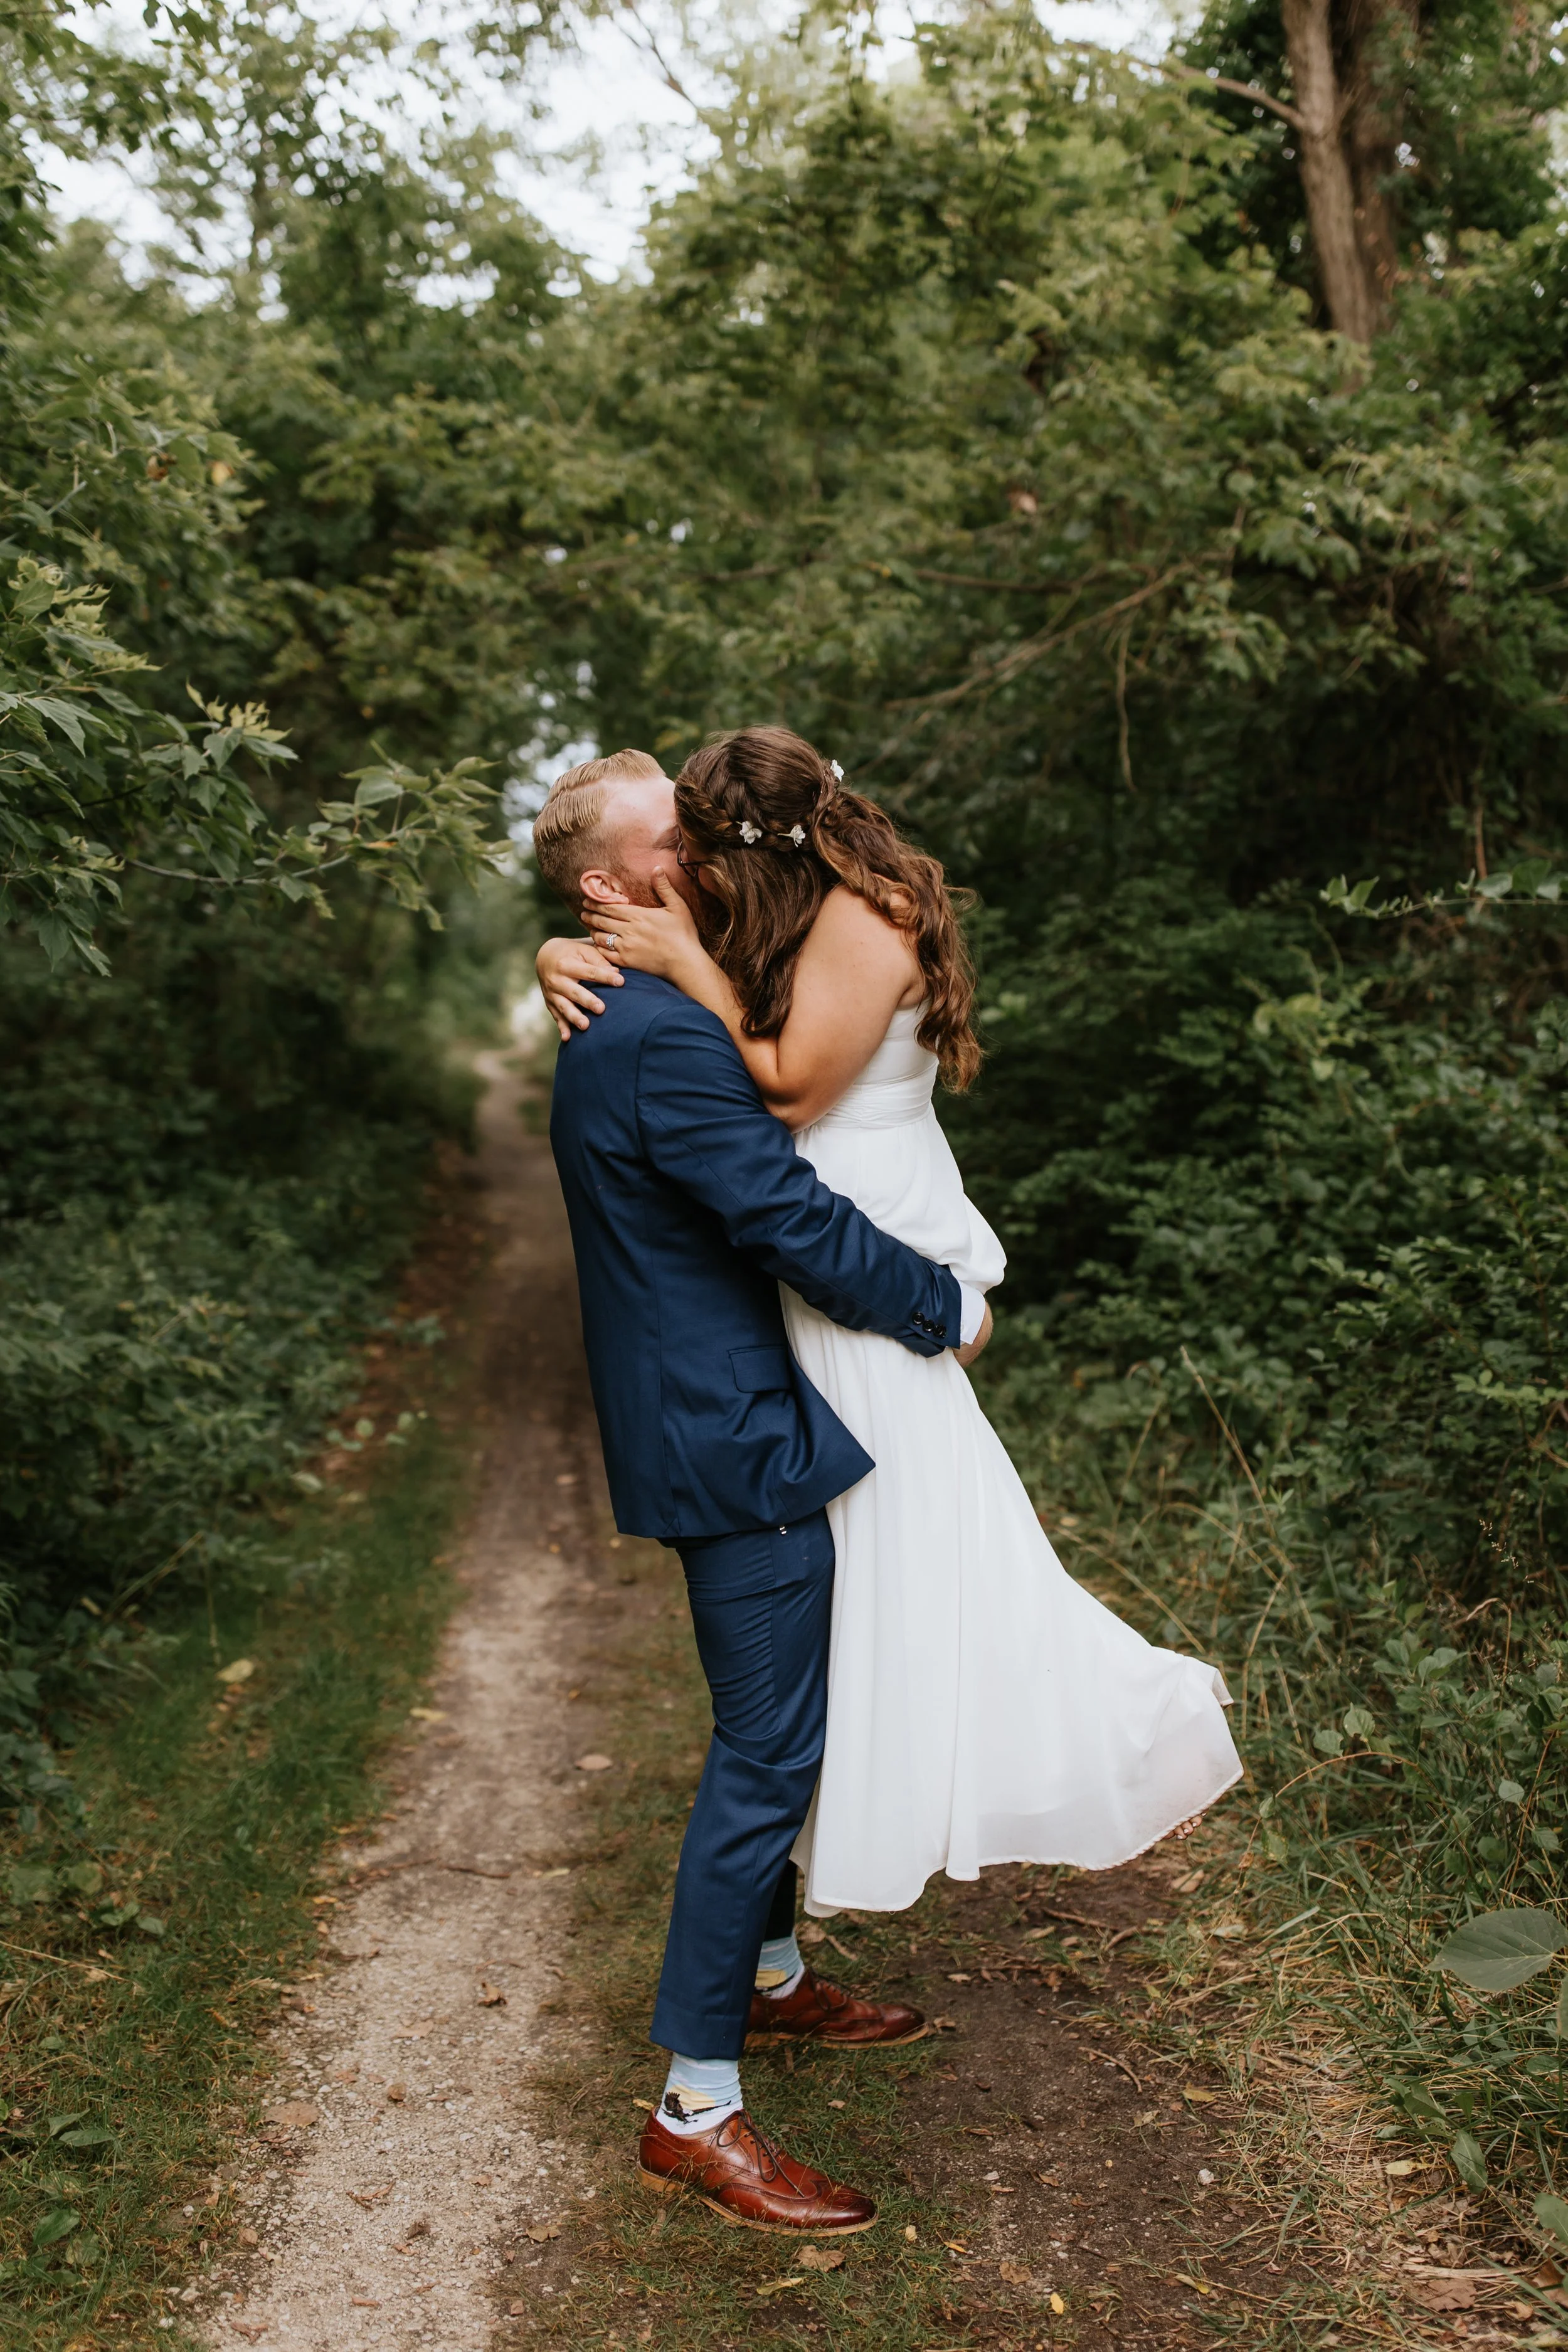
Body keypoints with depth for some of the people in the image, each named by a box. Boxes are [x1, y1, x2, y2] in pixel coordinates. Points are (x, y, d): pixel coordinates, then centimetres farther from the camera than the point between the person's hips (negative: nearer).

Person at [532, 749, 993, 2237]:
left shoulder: (629, 1024, 12)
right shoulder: (662, 1039, -23)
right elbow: (797, 1224, -24)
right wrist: (949, 1308, -9)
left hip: (719, 1418, 11)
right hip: (734, 1439, -11)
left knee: (774, 1732, 23)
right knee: (768, 1752, -2)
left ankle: (764, 1971, 43)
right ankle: (696, 2111, 10)